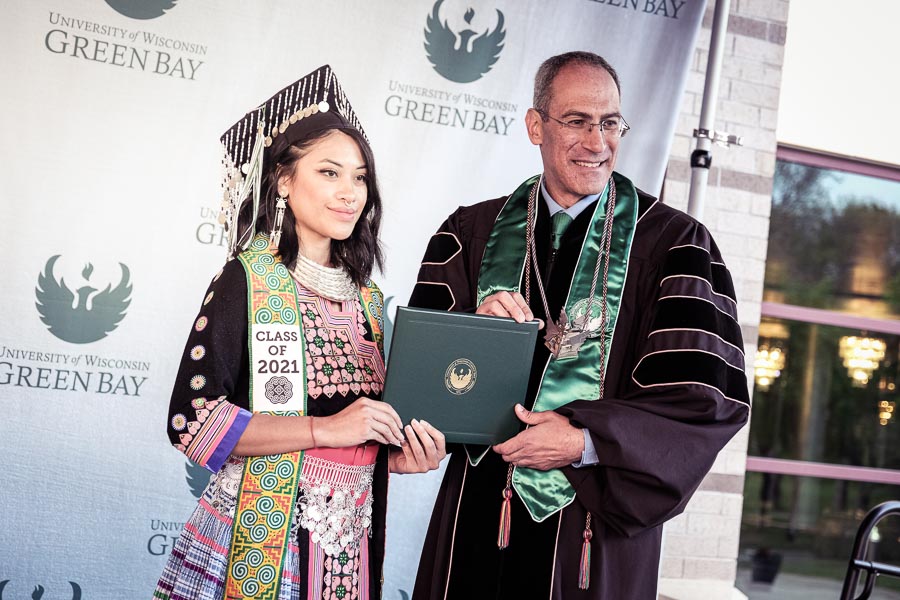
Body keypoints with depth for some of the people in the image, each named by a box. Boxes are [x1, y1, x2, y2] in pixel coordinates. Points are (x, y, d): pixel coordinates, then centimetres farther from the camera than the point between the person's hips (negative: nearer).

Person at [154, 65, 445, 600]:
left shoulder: (367, 298, 10)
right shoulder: (247, 281, -8)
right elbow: (193, 419, -15)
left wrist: (403, 455, -1)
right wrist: (324, 429, -19)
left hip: (352, 545, 6)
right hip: (260, 542, -5)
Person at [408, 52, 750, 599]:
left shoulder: (675, 243, -3)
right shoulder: (472, 233, 7)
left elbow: (712, 395, -9)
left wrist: (586, 442, -19)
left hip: (598, 529, -2)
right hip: (478, 517, 3)